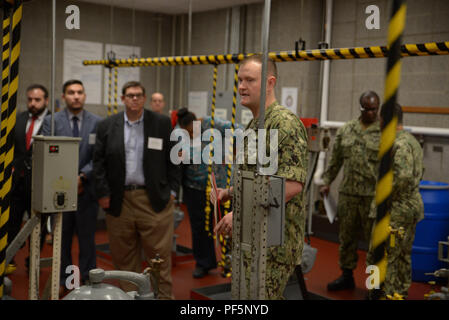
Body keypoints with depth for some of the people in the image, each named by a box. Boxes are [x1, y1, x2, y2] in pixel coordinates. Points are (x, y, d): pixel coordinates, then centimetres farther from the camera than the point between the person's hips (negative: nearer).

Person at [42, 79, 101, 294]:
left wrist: (82, 176, -14)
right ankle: (63, 280, 22)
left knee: (87, 236, 7)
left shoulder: (96, 122, 2)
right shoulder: (51, 121, 2)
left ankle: (87, 278, 19)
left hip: (86, 188, 0)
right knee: (62, 237, 10)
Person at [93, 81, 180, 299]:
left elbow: (173, 160, 5)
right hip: (119, 201, 2)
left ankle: (163, 295, 12)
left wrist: (172, 190, -1)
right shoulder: (107, 126, 7)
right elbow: (99, 162, 6)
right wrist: (103, 193, -1)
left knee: (160, 254, 1)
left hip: (154, 199, -1)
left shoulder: (162, 123, 4)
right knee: (123, 256, 9)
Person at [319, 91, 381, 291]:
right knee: (347, 237, 13)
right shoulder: (345, 131, 9)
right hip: (347, 193, 4)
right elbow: (335, 160, 15)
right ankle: (347, 276, 27)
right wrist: (327, 182, 11)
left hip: (373, 196, -4)